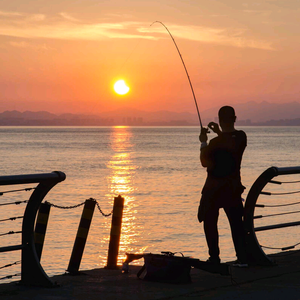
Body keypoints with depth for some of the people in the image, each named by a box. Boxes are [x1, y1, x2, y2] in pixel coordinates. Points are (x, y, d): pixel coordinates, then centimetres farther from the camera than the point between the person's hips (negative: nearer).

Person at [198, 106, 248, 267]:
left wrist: (203, 142, -3)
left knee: (210, 222, 8)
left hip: (214, 188, -5)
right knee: (236, 222, 8)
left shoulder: (216, 143, -20)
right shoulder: (241, 137, -2)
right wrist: (220, 133, 18)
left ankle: (214, 258, 8)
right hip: (234, 187, 5)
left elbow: (205, 162, -12)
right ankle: (242, 258, 2)